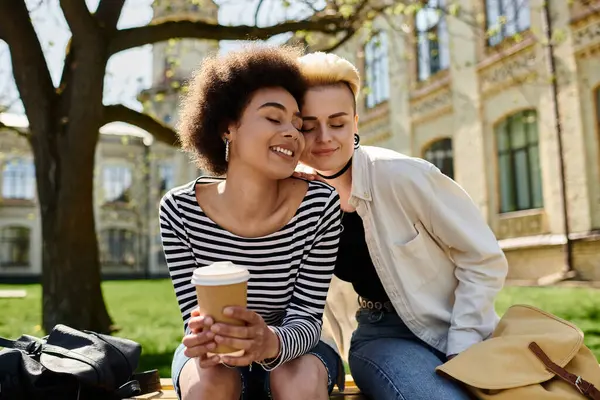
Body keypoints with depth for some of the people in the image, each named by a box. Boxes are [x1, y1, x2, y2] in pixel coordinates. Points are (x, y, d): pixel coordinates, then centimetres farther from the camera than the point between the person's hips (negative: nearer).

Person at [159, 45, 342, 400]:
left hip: (291, 352, 0)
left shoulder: (321, 206, -20)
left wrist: (271, 343, -42)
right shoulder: (179, 210, -18)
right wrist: (204, 336, -38)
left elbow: (307, 317, -19)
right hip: (219, 357, 0)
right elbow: (193, 311, -14)